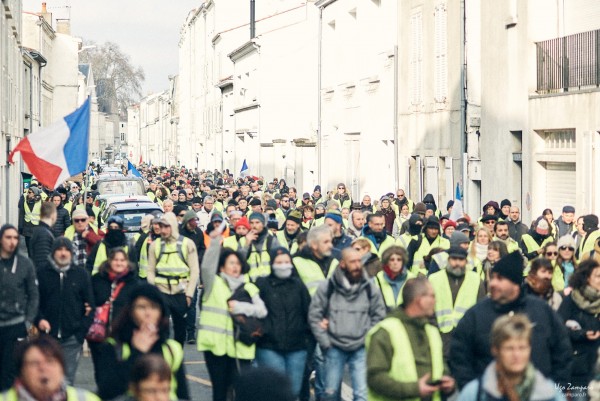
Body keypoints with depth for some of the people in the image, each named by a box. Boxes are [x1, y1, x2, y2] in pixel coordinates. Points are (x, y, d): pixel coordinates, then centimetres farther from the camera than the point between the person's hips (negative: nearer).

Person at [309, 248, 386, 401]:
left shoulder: (369, 288, -2)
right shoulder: (327, 287, -5)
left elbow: (379, 316, 7)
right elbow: (314, 316, 0)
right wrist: (325, 343, -3)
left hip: (361, 349, 0)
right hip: (335, 348, 0)